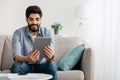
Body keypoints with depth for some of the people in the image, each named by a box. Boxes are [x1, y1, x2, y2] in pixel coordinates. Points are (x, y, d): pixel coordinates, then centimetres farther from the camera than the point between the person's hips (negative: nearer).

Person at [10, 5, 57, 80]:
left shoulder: (47, 33, -9)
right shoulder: (18, 33, -11)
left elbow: (50, 57, -20)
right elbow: (16, 56, -23)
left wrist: (50, 58, -46)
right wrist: (27, 58, -47)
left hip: (41, 65, 1)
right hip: (26, 65, 0)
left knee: (52, 65, -31)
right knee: (16, 66, -33)